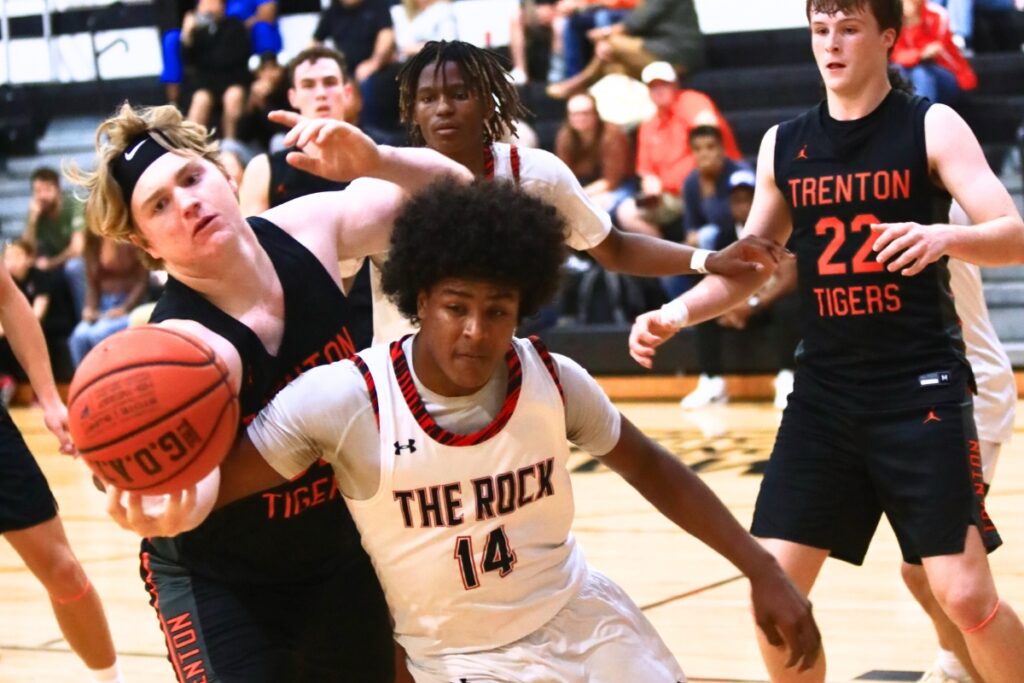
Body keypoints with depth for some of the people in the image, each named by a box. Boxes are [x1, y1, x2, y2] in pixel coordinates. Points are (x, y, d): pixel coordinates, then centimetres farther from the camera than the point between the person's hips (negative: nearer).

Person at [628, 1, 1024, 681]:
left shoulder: (931, 126, -4)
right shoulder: (784, 145, 8)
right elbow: (749, 267, 17)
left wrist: (945, 235, -34)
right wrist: (677, 312, 0)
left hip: (921, 388, -4)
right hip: (824, 392, 4)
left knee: (965, 593, -9)